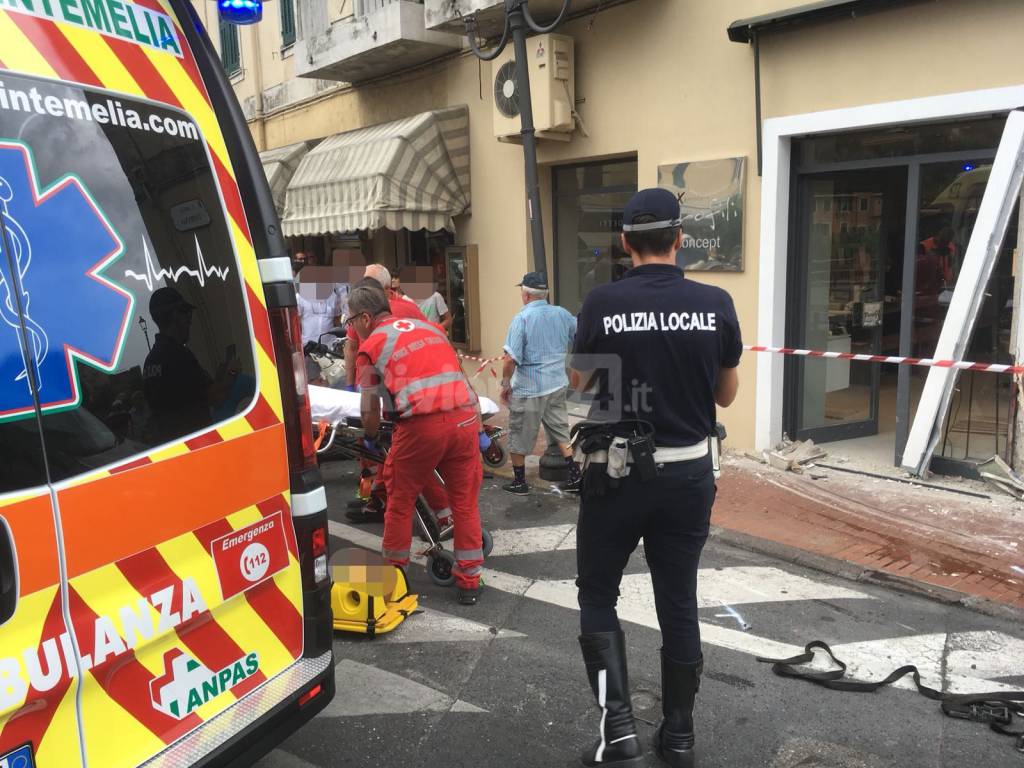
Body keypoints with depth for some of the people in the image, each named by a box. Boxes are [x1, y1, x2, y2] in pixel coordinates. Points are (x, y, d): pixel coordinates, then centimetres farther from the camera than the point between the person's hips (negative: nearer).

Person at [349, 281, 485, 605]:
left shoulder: (371, 345, 7)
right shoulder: (429, 326, 21)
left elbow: (370, 409, 8)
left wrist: (370, 438, 29)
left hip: (421, 425, -4)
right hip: (465, 418, 5)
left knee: (401, 500, 16)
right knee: (464, 502, 15)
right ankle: (470, 582, 23)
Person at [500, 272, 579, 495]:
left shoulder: (522, 318, -15)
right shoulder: (561, 314, 1)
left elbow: (511, 359, -21)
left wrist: (506, 384, -8)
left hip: (528, 389, -5)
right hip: (558, 385, 6)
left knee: (519, 437, 10)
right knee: (561, 432, 17)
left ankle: (519, 481, 21)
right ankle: (575, 476, 17)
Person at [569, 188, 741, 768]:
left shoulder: (603, 303, -12)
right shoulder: (716, 304, -6)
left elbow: (580, 384, 3)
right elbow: (727, 395, 5)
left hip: (618, 473, -2)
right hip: (690, 474, 3)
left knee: (598, 597, 15)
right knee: (680, 604, 15)